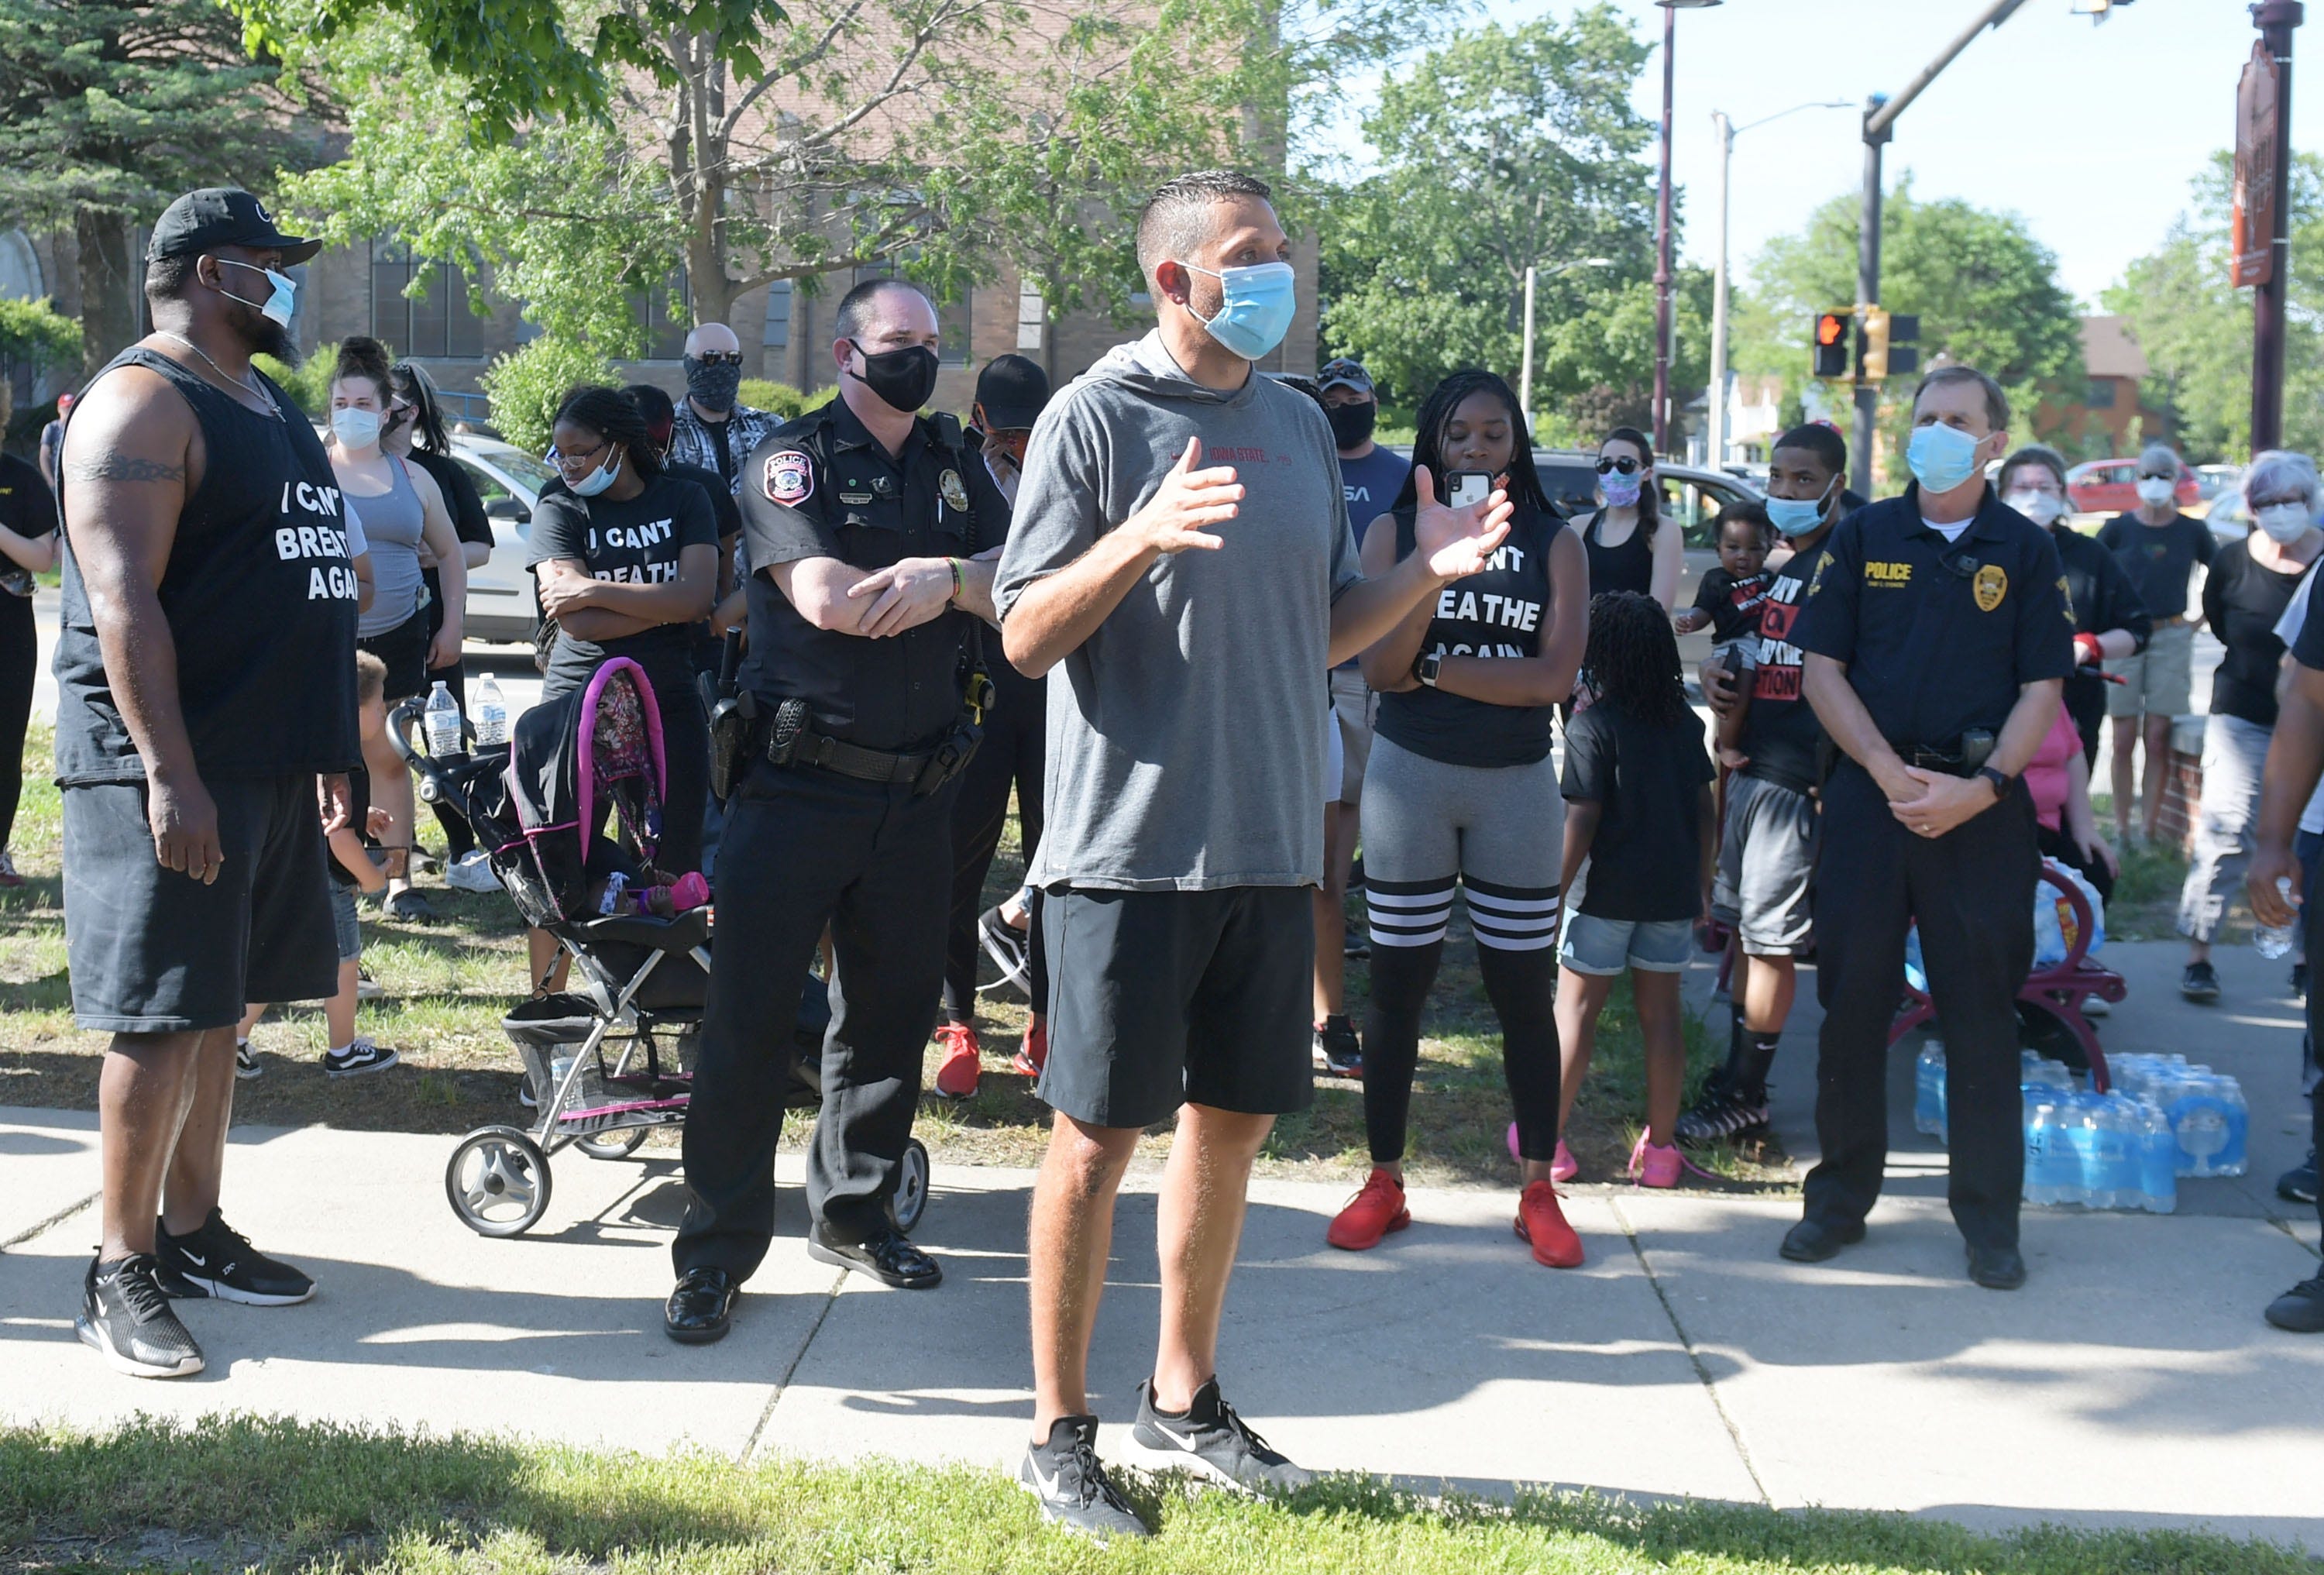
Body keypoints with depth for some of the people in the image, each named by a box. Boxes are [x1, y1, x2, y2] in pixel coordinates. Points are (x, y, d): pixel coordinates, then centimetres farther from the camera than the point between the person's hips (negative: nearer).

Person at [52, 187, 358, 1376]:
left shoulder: (266, 407, 18)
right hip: (173, 769, -9)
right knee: (161, 1019, -6)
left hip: (268, 766, 9)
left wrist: (326, 753, 20)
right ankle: (120, 1271, 2)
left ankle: (191, 1232, 23)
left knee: (218, 1008, 14)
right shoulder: (145, 400, -11)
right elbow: (122, 599, -20)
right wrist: (169, 773, -26)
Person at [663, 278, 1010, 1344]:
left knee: (894, 1010, 12)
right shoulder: (793, 457, -3)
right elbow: (825, 597, -17)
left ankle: (853, 1214, 27)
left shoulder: (957, 468, 14)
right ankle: (717, 1252, 3)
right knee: (750, 1016, -4)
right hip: (799, 783, -5)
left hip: (917, 789, 5)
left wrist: (940, 578, -17)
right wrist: (951, 581, -5)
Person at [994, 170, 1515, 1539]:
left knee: (1234, 1120, 13)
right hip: (1130, 845, -6)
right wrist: (1141, 535, -25)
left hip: (1271, 844, 6)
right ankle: (1060, 1432, 13)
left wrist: (1426, 574, 1)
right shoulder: (1097, 418, -7)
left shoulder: (1301, 426, 12)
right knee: (1100, 1133, 1)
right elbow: (1026, 635, -10)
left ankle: (1185, 1395, 29)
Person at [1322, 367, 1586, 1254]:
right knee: (1398, 984, 4)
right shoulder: (1395, 531, 2)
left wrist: (1433, 668, -10)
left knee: (1524, 989, 3)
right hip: (1411, 776, 0)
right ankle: (1384, 1184, 14)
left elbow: (1555, 676, -10)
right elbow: (1378, 668, -10)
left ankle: (1538, 1191, 11)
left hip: (1517, 783, 0)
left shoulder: (1554, 542, 2)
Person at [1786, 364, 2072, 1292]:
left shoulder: (2024, 550, 4)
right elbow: (1823, 668, 2)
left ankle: (1989, 1217, 11)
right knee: (1853, 1004, 5)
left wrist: (1983, 787, -14)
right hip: (1869, 794, 1)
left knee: (1982, 1013, 2)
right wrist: (1890, 771, -11)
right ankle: (1841, 1197, 18)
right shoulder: (1864, 537, 6)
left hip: (1983, 805, -1)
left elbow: (2043, 687, 1)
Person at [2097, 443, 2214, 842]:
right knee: (2124, 740, -1)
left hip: (2172, 640, 0)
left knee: (2158, 739, -3)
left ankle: (2148, 828, 1)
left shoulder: (2193, 531, 5)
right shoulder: (2119, 528, 2)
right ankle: (2121, 829, 4)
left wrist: (2199, 619, 8)